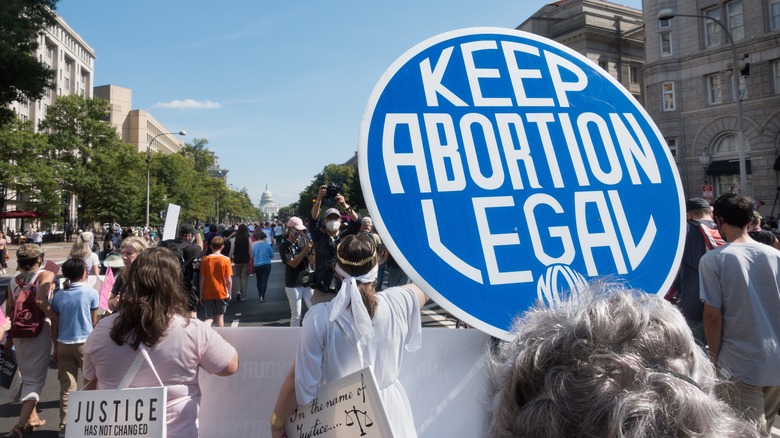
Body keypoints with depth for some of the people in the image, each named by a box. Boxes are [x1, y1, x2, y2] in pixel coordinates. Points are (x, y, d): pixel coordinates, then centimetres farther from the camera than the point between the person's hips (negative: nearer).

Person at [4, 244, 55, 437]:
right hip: (39, 330, -5)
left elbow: (9, 312, 7)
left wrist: (9, 338, 16)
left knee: (27, 376, 20)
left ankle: (32, 418, 32)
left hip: (19, 332, 5)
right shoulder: (45, 275, -10)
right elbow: (40, 301, -26)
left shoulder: (13, 281, 5)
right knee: (36, 378, 2)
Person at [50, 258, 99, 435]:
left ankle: (64, 426, 13)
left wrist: (56, 346, 16)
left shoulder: (58, 296, 3)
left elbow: (54, 324, 6)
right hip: (85, 343, -3)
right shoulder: (91, 292, -7)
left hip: (64, 345, 3)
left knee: (66, 387, 8)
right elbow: (94, 321, 0)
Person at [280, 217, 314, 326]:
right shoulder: (284, 246, -8)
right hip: (293, 285, -4)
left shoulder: (303, 241, 5)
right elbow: (293, 263, -18)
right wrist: (305, 250, -23)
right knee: (296, 315, 3)